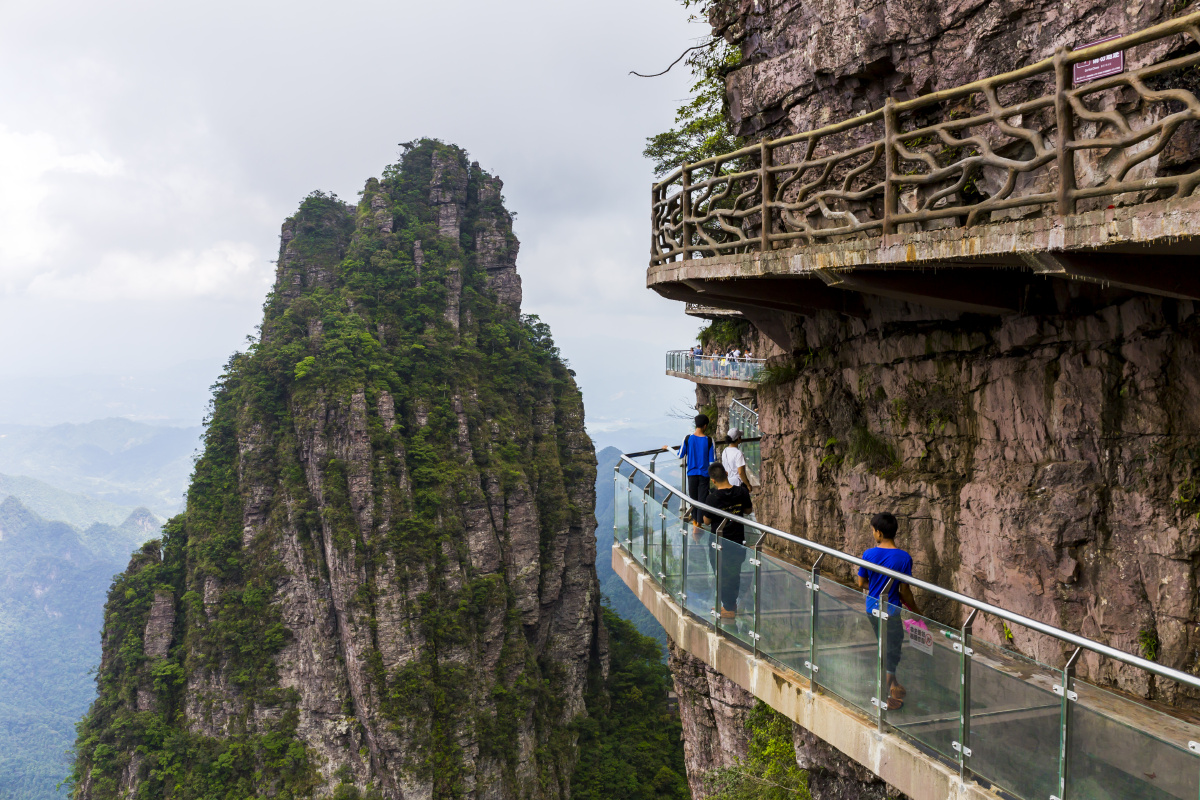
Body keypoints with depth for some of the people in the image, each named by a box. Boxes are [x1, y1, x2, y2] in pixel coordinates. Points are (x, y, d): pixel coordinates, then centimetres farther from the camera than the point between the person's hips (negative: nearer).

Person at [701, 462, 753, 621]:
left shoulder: (712, 498, -21)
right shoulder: (742, 492, -9)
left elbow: (706, 521, -10)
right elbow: (748, 510, 8)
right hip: (738, 541, 5)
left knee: (723, 576, 10)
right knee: (735, 574, 21)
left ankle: (728, 609, 19)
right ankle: (732, 605, 36)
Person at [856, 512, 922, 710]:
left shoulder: (868, 554, -9)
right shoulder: (904, 558, -17)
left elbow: (861, 583, 2)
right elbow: (904, 591, -12)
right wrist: (916, 610, 3)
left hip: (872, 610, 4)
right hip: (891, 612, -4)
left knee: (886, 648, 24)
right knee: (893, 652, 8)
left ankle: (893, 685, 40)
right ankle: (884, 698, 11)